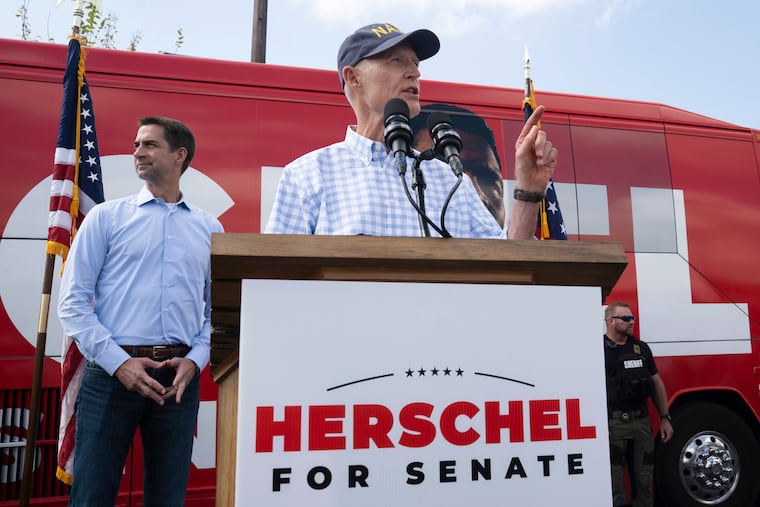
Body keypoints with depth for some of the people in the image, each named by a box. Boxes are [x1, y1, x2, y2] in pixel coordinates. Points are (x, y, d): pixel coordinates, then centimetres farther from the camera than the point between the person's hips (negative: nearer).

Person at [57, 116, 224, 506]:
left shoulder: (209, 228, 10)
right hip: (111, 372, -1)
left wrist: (195, 360, -7)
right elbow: (73, 302, -1)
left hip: (180, 376, 2)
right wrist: (118, 361, -11)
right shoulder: (106, 217, 5)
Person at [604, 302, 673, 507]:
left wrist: (664, 418, 11)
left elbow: (657, 383, 16)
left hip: (641, 421, 5)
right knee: (613, 484, -1)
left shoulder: (641, 348, 11)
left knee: (644, 481, 14)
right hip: (612, 423, -5)